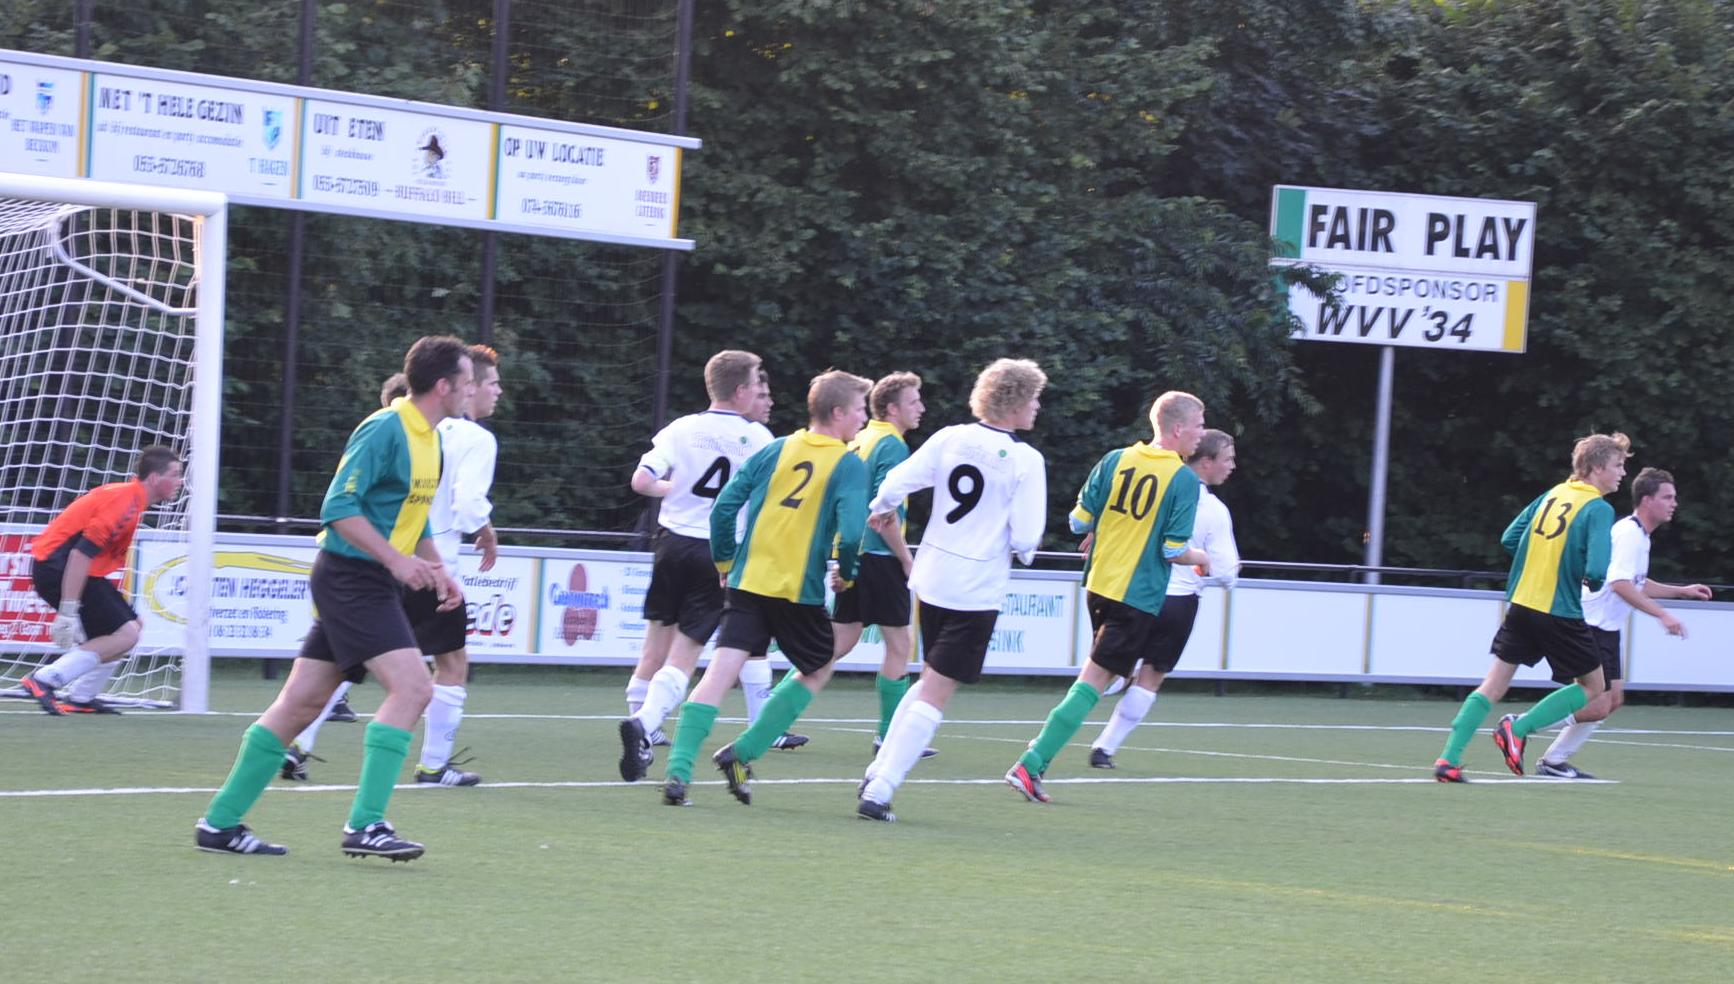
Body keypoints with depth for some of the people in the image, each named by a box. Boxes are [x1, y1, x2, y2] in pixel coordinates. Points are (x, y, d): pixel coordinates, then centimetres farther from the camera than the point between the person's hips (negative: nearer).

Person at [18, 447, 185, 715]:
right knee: (125, 634, -13)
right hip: (57, 566, -10)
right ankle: (44, 680, -15)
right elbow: (81, 552, -26)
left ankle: (83, 699, 14)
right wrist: (67, 612, -27)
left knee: (133, 627, 15)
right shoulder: (125, 500, -18)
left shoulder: (132, 498, 14)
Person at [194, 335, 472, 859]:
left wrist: (437, 570, 15)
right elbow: (340, 507, -19)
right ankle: (365, 825, -18)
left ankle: (220, 824, 13)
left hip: (370, 583, 9)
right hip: (351, 576, -9)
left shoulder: (429, 439, 15)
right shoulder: (386, 429, -15)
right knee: (411, 685, -18)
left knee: (302, 703, 9)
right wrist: (396, 559, -23)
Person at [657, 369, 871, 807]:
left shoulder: (776, 450, 9)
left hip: (748, 580, 4)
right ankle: (741, 753, 11)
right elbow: (852, 530, -16)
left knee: (721, 671, -4)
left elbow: (725, 505, 4)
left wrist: (725, 561, 16)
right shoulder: (849, 466, -4)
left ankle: (678, 770, -20)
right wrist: (847, 574, 4)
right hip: (800, 591, -4)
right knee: (818, 670, 20)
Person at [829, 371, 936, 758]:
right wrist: (907, 559, -13)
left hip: (852, 553, 9)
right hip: (880, 557, -9)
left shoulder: (859, 441, 14)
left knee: (841, 640, 12)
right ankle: (890, 735, 4)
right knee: (900, 644, 1)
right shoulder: (892, 446, -13)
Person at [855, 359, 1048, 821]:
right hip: (978, 589, -6)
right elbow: (1026, 539, -15)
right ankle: (878, 793, -8)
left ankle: (876, 774, 21)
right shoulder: (1026, 460, -12)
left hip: (931, 578, 6)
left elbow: (893, 484, -3)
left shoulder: (950, 438, 0)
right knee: (936, 694, -2)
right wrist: (1023, 550, 9)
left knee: (929, 681, 24)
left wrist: (883, 511, 19)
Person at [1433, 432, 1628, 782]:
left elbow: (1510, 540, 12)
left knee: (1494, 684, 9)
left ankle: (1449, 759, -1)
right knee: (1592, 688, 12)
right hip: (1561, 615, -6)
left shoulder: (1552, 495, 9)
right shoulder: (1598, 509, -12)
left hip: (1521, 605, 6)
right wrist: (1594, 584, 1)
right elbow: (1597, 571, -22)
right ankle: (1518, 728, -2)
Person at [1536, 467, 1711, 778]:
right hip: (1589, 627, -10)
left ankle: (1555, 760, 13)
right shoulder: (1628, 533, -18)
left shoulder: (1640, 536, 15)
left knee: (1613, 700, 8)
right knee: (1597, 707, -12)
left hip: (1605, 631, 10)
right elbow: (1620, 584, -29)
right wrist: (1662, 615, -30)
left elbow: (1637, 584, 29)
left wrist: (1682, 591, 25)